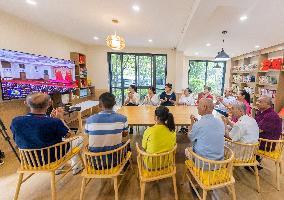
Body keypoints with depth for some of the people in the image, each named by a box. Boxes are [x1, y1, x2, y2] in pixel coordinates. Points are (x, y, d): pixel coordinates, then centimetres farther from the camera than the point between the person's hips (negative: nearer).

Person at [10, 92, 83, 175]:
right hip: (53, 159, -5)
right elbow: (68, 135, -13)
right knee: (79, 139, 15)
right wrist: (61, 119, -4)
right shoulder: (54, 123, -33)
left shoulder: (15, 122, -17)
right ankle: (76, 167, 27)